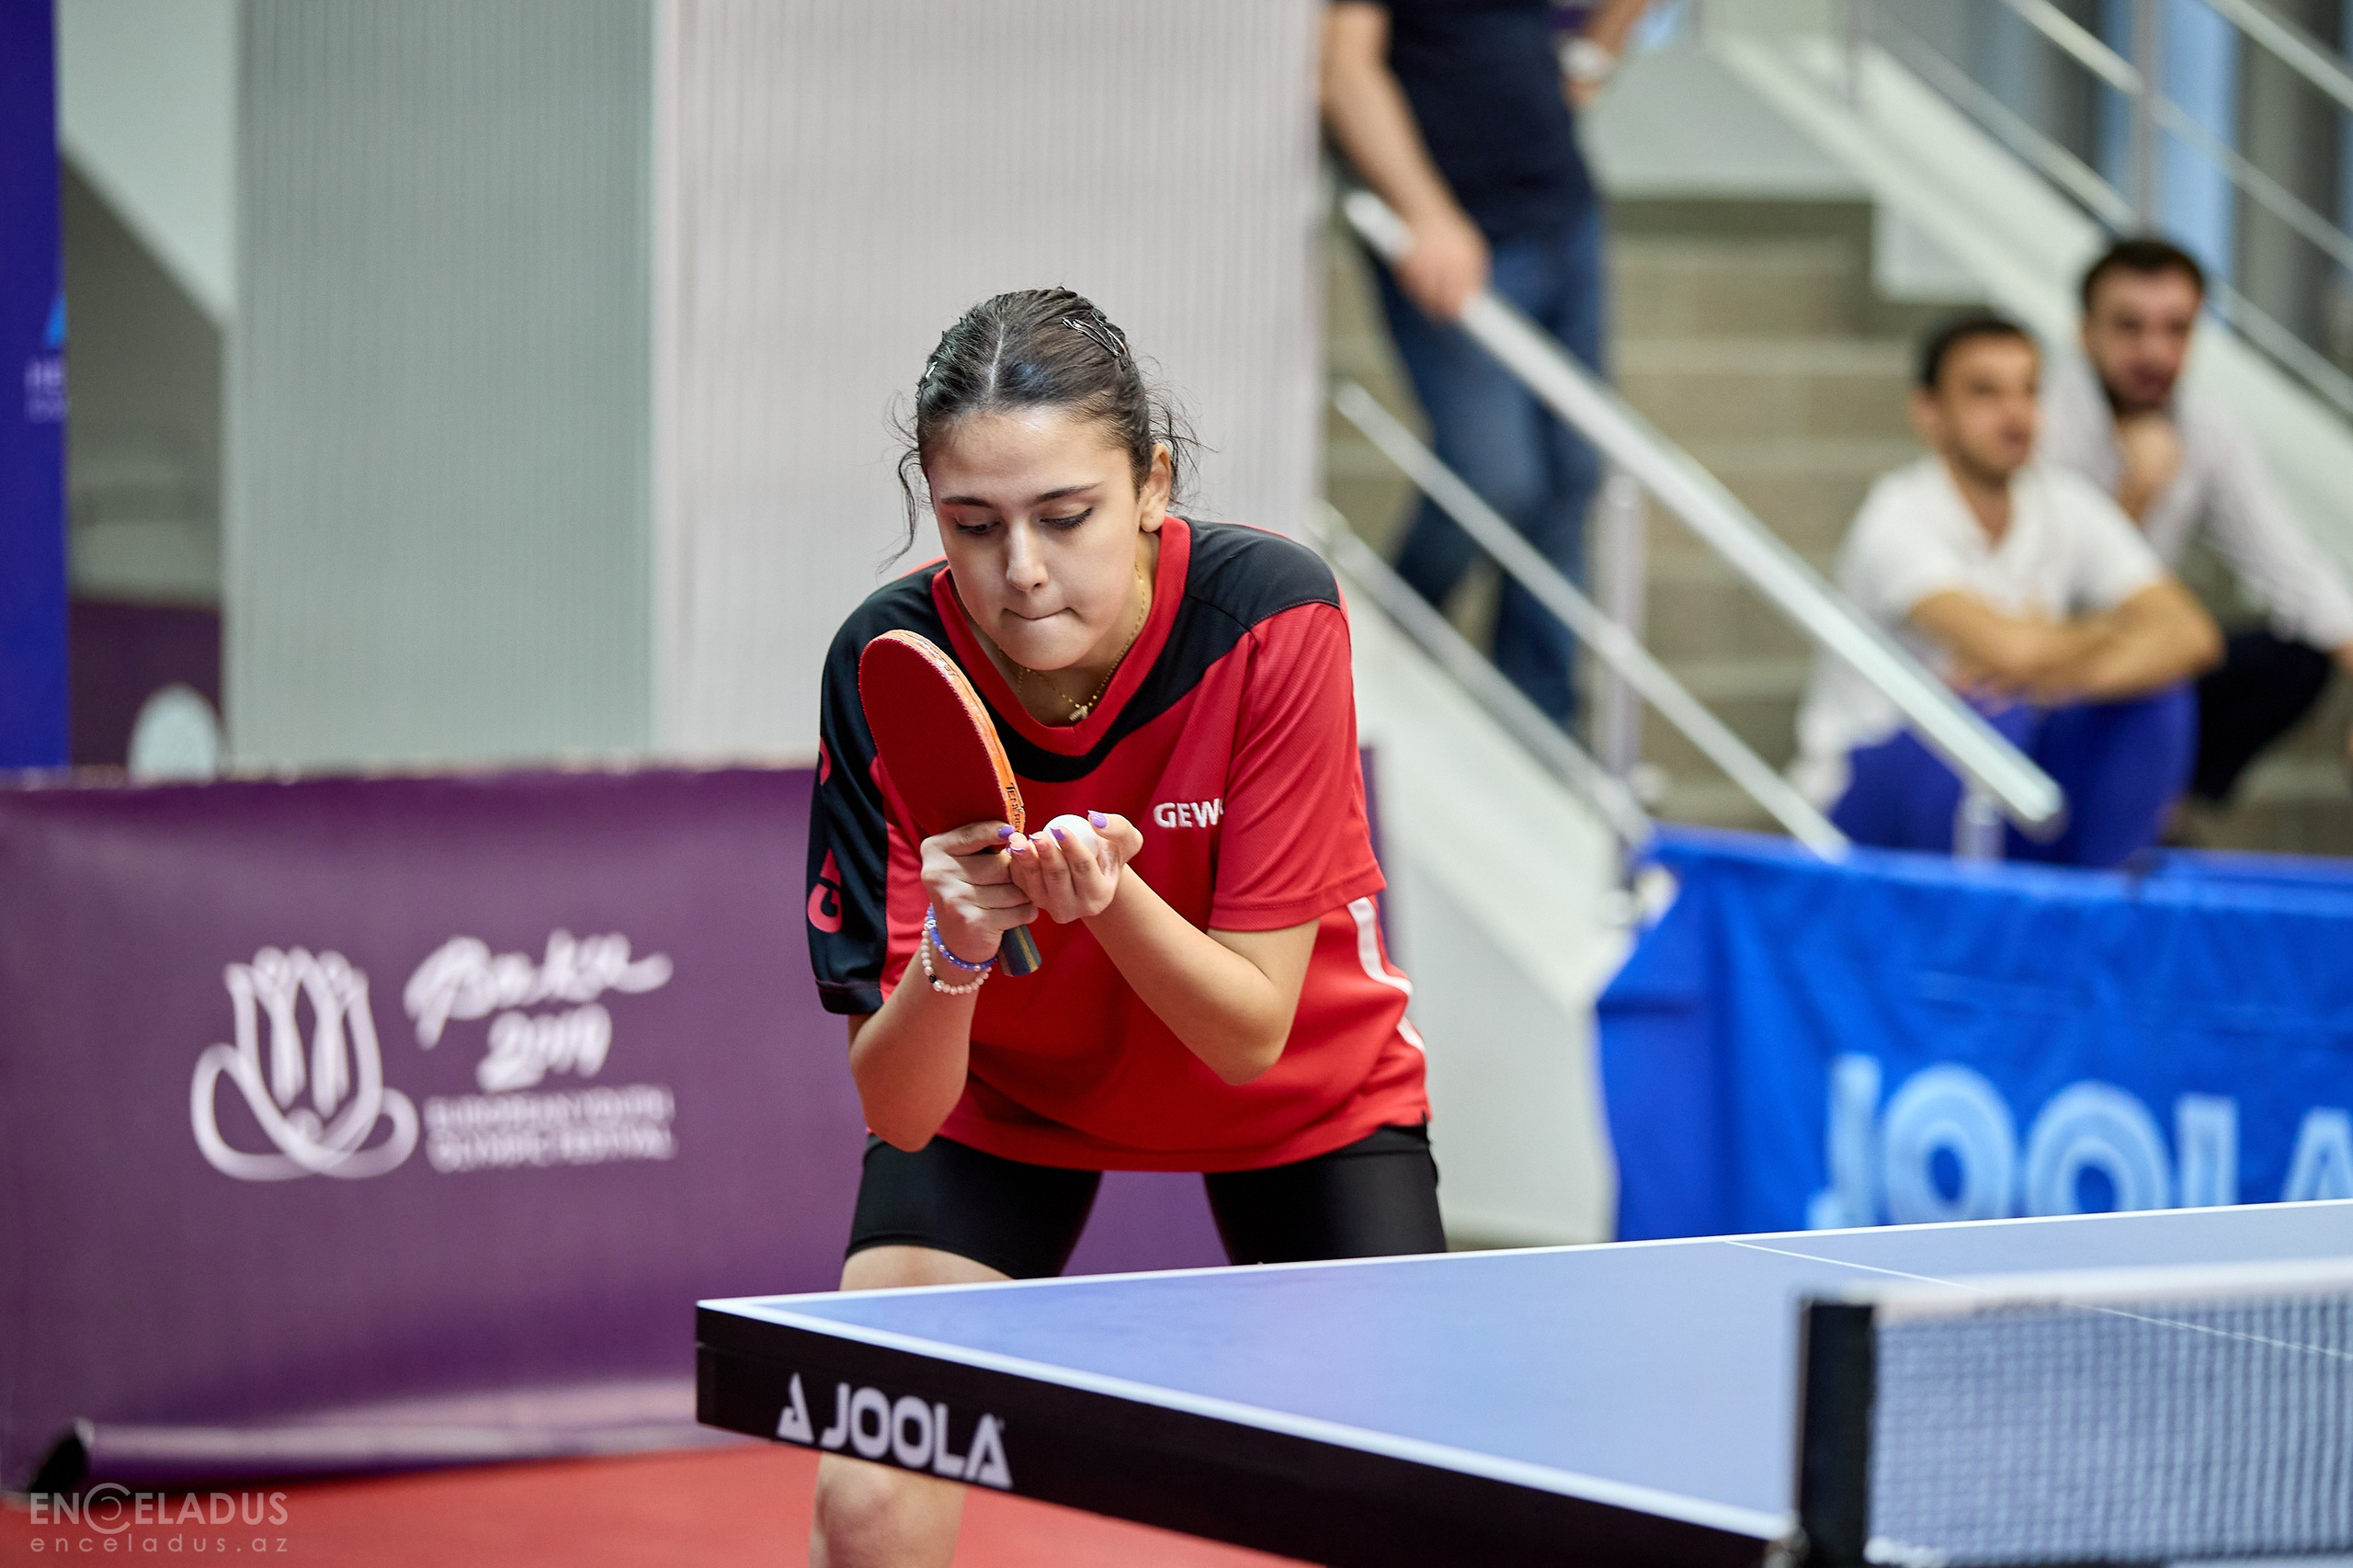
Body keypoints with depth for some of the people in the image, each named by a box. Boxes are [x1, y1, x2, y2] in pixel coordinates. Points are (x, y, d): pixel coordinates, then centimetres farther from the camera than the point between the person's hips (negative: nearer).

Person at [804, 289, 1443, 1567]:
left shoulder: (1271, 613, -30)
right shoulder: (889, 667, -27)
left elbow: (1254, 1034, -28)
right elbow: (902, 1113, -27)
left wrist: (1108, 896, -45)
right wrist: (950, 957, -47)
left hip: (1300, 1094, 0)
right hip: (998, 1085, 0)